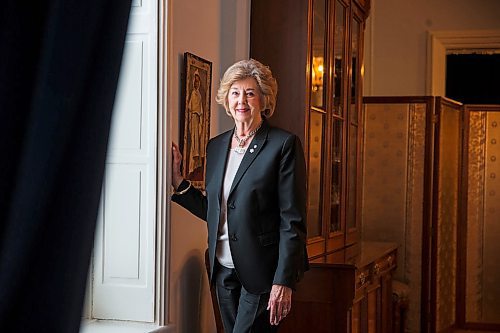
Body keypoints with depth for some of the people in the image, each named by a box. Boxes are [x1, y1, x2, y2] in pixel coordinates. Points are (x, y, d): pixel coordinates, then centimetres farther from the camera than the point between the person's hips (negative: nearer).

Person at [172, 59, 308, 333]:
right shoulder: (216, 146, 12)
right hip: (224, 270, 6)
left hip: (261, 272, -6)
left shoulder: (284, 144, -8)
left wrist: (284, 281, -16)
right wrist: (176, 180, 5)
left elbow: (293, 220, -11)